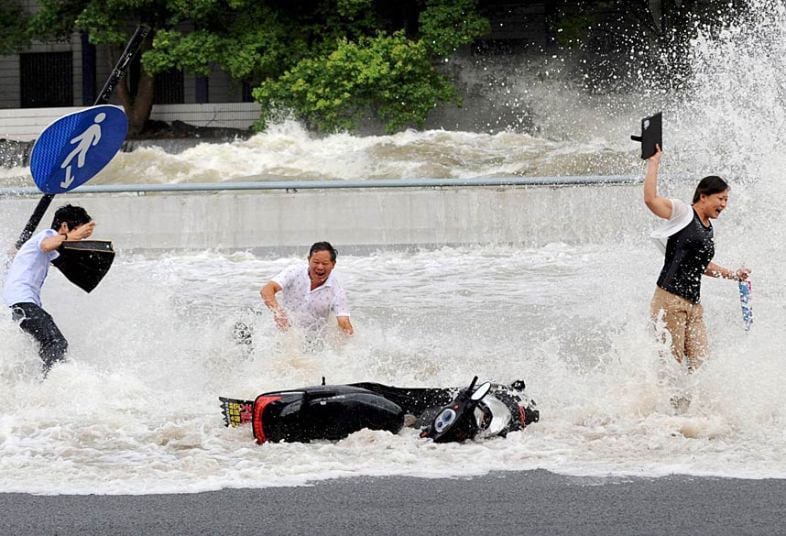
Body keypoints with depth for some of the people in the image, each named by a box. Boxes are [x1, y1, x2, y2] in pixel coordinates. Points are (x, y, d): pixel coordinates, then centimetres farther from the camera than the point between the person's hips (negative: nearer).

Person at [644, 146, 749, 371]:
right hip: (670, 300, -8)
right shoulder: (683, 213, -4)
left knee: (698, 359, 2)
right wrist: (653, 163, -15)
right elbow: (650, 199, -19)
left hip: (694, 304, 8)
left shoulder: (709, 229, 19)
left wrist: (733, 274, 28)